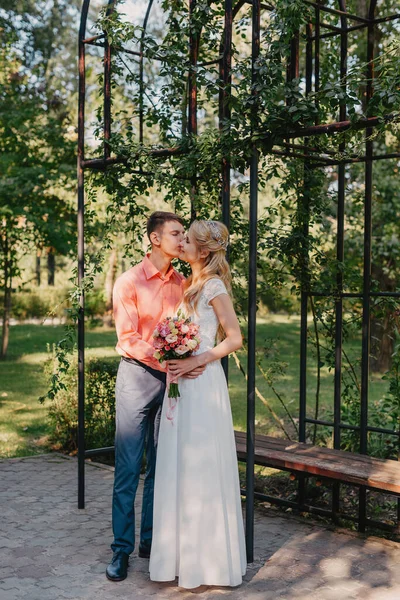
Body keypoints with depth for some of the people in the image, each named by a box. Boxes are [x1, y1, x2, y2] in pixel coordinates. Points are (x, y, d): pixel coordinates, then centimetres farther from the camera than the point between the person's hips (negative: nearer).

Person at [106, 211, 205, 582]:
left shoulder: (181, 284, 8)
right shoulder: (129, 281, -5)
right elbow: (128, 336, -11)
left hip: (172, 378, 4)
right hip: (137, 374, -4)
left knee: (161, 465, 9)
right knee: (128, 466, -1)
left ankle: (151, 540, 21)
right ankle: (122, 548, 8)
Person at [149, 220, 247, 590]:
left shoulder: (214, 285, -11)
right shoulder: (191, 284, 14)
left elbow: (235, 338, -13)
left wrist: (195, 361, -18)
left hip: (201, 383, -8)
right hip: (183, 382, 8)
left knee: (200, 468, -1)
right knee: (180, 467, 12)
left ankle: (207, 560, 11)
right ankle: (185, 551, 24)